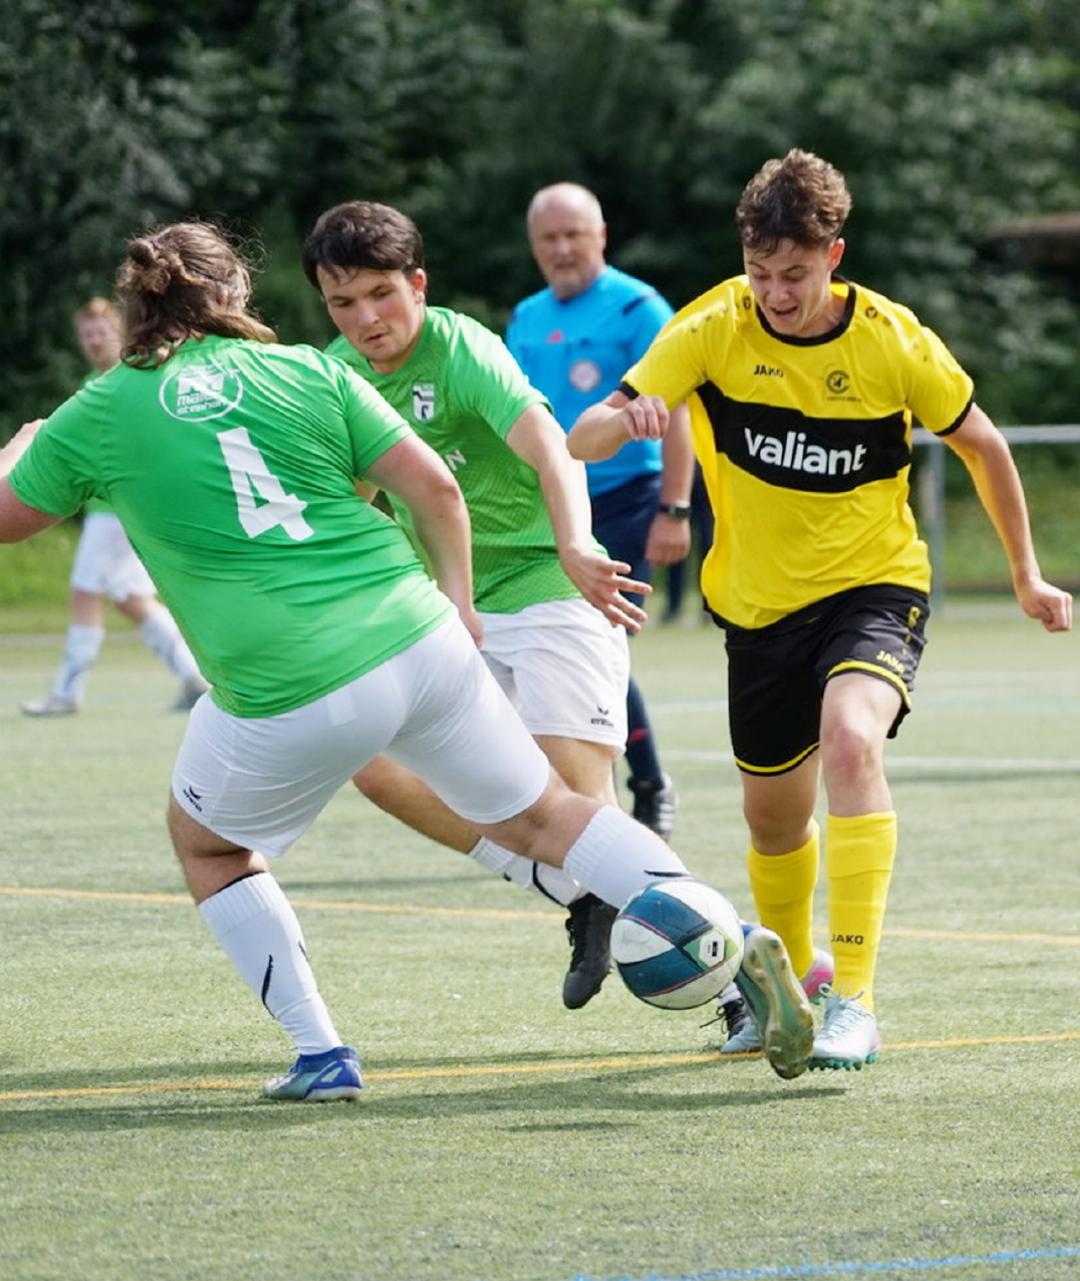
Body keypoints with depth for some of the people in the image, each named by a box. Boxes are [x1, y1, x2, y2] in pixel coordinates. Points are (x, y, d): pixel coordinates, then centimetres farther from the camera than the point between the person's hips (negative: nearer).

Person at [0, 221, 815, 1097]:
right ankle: (731, 943, 5)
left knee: (205, 843, 25)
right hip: (418, 644, 3)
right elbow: (433, 484, 4)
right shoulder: (306, 371, 8)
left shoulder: (97, 415, 5)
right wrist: (458, 600, 18)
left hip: (283, 694, -2)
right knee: (539, 816, 17)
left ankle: (321, 1056, 18)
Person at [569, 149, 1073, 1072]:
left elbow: (981, 443, 4)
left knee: (850, 737, -32)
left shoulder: (895, 343, -14)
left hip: (875, 586, -3)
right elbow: (582, 439, -20)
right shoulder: (713, 330, -13)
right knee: (774, 818, 16)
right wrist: (624, 419, -45)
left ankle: (855, 999, -32)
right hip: (759, 604, 3)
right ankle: (794, 976, 47)